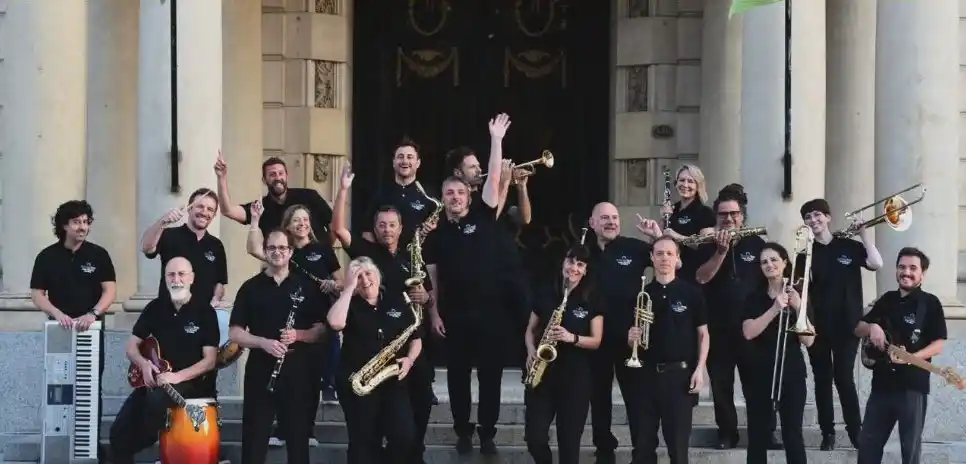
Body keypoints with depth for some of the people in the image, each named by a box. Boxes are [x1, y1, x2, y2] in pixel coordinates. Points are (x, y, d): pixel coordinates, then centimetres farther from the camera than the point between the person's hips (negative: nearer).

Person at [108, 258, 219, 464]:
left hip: (191, 382, -4)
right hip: (155, 379, 4)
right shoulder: (156, 307, 6)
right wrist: (143, 364, -13)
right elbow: (131, 346, 10)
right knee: (120, 430, -15)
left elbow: (210, 360, -11)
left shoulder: (204, 311, -6)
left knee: (156, 398, -36)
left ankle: (138, 445, -11)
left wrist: (177, 376, -25)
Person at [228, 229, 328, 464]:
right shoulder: (251, 287, 5)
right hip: (260, 371, 0)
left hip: (298, 371, 1)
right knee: (255, 438, 0)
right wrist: (264, 342, -15)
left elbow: (323, 329, 5)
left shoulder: (307, 286, 6)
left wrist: (298, 335, -14)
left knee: (298, 437, 5)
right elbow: (234, 333, 1)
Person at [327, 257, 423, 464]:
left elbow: (415, 337, 14)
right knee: (364, 441, 2)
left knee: (403, 437, -12)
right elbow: (335, 323, -23)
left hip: (393, 380, 1)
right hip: (357, 383, -1)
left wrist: (410, 359, -7)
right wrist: (349, 288, -17)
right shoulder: (351, 305, 1)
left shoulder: (397, 301, 8)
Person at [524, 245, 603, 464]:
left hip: (575, 377, -2)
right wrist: (531, 351, -6)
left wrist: (572, 338, -20)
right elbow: (530, 330, 14)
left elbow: (596, 341, -2)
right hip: (542, 373, 2)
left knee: (569, 440, -1)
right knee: (535, 437, -4)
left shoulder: (592, 300, 0)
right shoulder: (546, 294, 6)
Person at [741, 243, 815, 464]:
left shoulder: (798, 296, 2)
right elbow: (748, 332, -12)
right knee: (757, 437, 3)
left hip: (791, 373, -2)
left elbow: (808, 340, -6)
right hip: (760, 374, 2)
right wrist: (775, 309, -21)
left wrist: (798, 308, -17)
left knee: (792, 437, -1)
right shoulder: (754, 297, 5)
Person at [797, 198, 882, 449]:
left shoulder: (849, 247, 1)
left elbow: (876, 263, -13)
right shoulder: (805, 254, 6)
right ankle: (828, 432, 12)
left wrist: (864, 234, -11)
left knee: (844, 378, -5)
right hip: (817, 325, 2)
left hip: (846, 324, -2)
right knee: (822, 379, 5)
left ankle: (855, 430, 4)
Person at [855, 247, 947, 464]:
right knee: (867, 443, 10)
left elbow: (938, 345, -10)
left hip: (912, 385, -6)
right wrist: (871, 327, -7)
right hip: (882, 383, 6)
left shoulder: (930, 303, -5)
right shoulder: (887, 299, 12)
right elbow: (858, 330, 16)